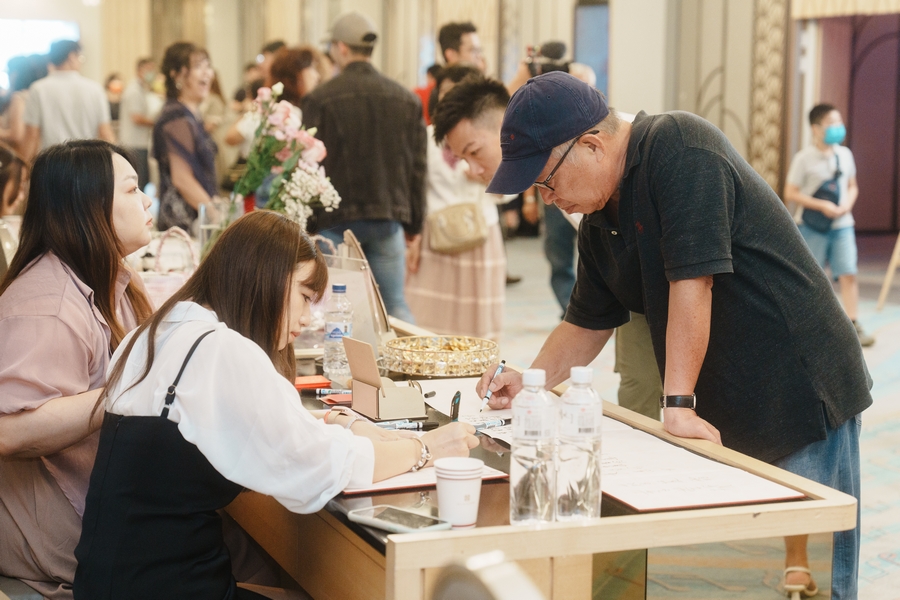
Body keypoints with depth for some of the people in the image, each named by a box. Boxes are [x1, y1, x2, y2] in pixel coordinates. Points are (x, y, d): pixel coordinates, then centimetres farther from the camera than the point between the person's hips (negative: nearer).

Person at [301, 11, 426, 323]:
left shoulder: (319, 99, -8)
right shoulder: (407, 100, 5)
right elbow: (417, 166, 9)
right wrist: (415, 223, 16)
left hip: (335, 219, -3)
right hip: (389, 218, 3)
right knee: (395, 305, 7)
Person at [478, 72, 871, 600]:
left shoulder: (680, 146, -17)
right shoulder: (599, 224, 9)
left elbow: (692, 280, -23)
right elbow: (588, 323, 19)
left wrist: (678, 405, -23)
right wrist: (531, 379, 2)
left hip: (802, 392, -8)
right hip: (722, 411, 8)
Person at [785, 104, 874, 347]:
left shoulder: (845, 154, 7)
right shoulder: (804, 158, -9)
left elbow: (852, 187, 17)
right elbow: (790, 193, -10)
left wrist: (848, 204, -5)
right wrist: (822, 206, -17)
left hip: (842, 224, 4)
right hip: (814, 226, -4)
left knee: (848, 274, -4)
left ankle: (854, 326, -1)